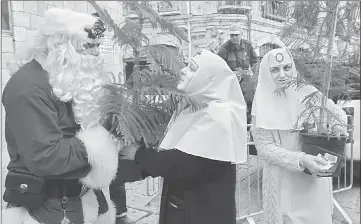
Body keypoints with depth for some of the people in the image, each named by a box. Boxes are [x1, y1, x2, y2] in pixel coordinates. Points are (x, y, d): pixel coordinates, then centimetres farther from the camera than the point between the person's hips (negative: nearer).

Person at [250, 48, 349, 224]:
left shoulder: (307, 93, -5)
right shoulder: (262, 104, -8)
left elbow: (338, 112, 10)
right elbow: (264, 147, -12)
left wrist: (337, 125, -14)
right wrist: (301, 160, -24)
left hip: (315, 176, 2)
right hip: (282, 180, -1)